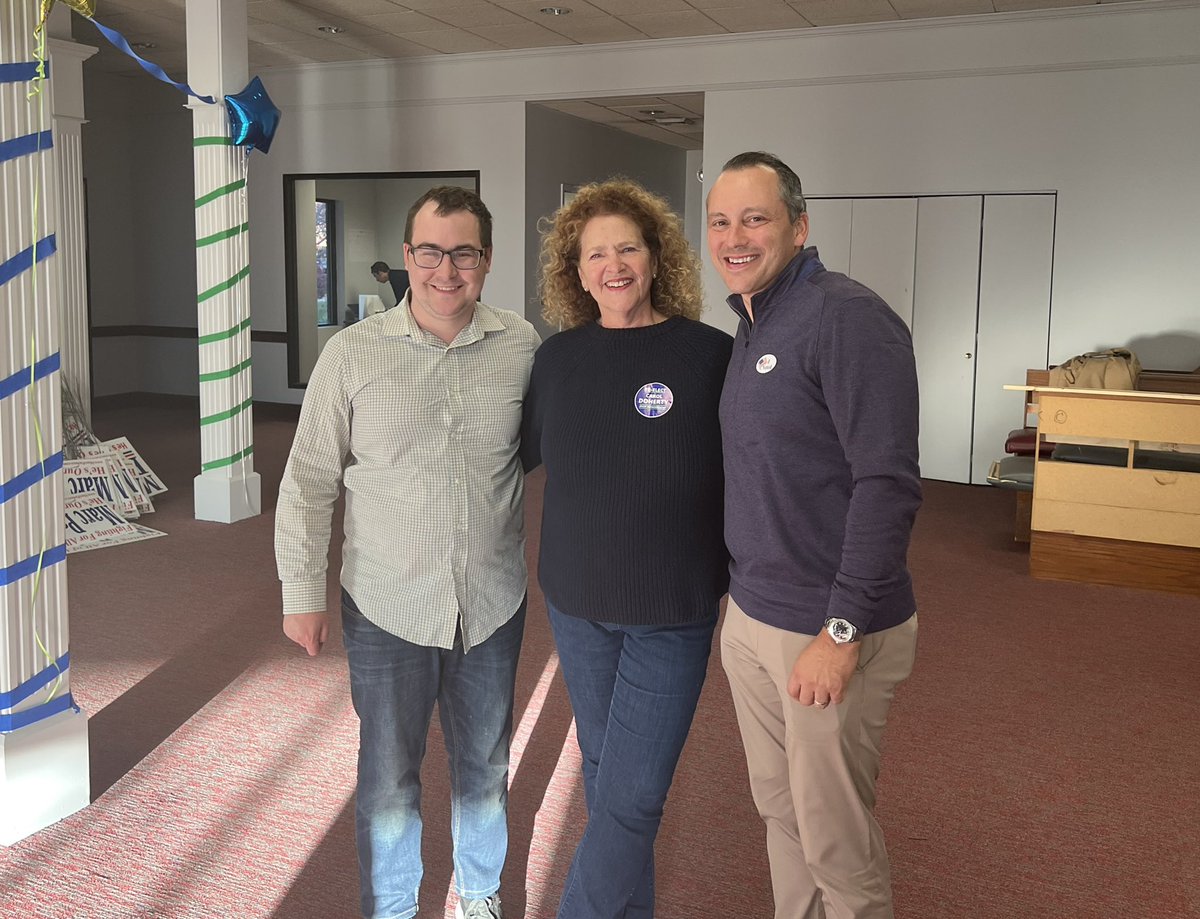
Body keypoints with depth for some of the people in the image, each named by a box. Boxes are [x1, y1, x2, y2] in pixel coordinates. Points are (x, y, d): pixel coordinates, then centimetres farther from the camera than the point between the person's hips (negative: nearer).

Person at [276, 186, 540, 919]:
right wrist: (303, 594, -1)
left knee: (485, 767, 19)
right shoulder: (354, 353, -8)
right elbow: (310, 483, -2)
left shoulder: (523, 348, -6)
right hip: (387, 608, -1)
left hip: (493, 604, 2)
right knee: (388, 776, 13)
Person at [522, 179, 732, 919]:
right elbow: (518, 454, 13)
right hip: (576, 605, 4)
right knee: (603, 771, 17)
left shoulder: (710, 353, -10)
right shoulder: (557, 358, 1)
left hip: (674, 614, -4)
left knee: (630, 795, -3)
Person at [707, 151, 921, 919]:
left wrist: (842, 630, -21)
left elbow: (888, 482, -21)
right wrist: (745, 595, 14)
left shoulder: (846, 318, -16)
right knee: (780, 811, 20)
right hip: (750, 618, 8)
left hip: (827, 630, -8)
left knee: (835, 840, 6)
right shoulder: (751, 328, 11)